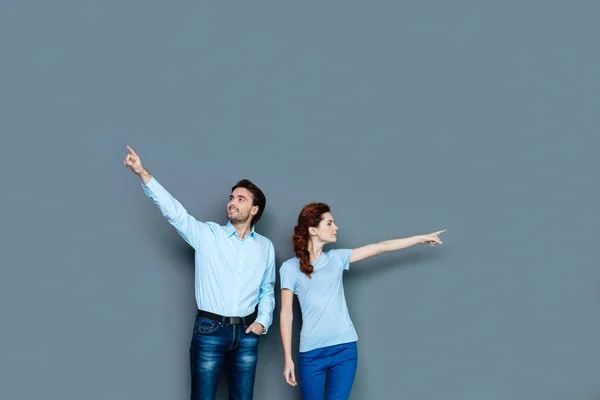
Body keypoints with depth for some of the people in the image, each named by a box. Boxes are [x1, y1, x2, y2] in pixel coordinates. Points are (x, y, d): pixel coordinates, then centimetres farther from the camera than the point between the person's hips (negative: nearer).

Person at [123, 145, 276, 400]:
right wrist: (143, 173, -21)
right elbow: (173, 211, -11)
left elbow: (267, 290, 14)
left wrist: (263, 321, -2)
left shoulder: (265, 247, 9)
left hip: (246, 333, 2)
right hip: (209, 330, -2)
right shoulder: (208, 234, 0)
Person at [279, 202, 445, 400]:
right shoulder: (290, 268, -2)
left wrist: (422, 238, 11)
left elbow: (381, 247, 9)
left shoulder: (336, 258, 8)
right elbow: (286, 313, -1)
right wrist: (288, 358, -4)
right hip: (311, 352, -2)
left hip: (345, 348, 3)